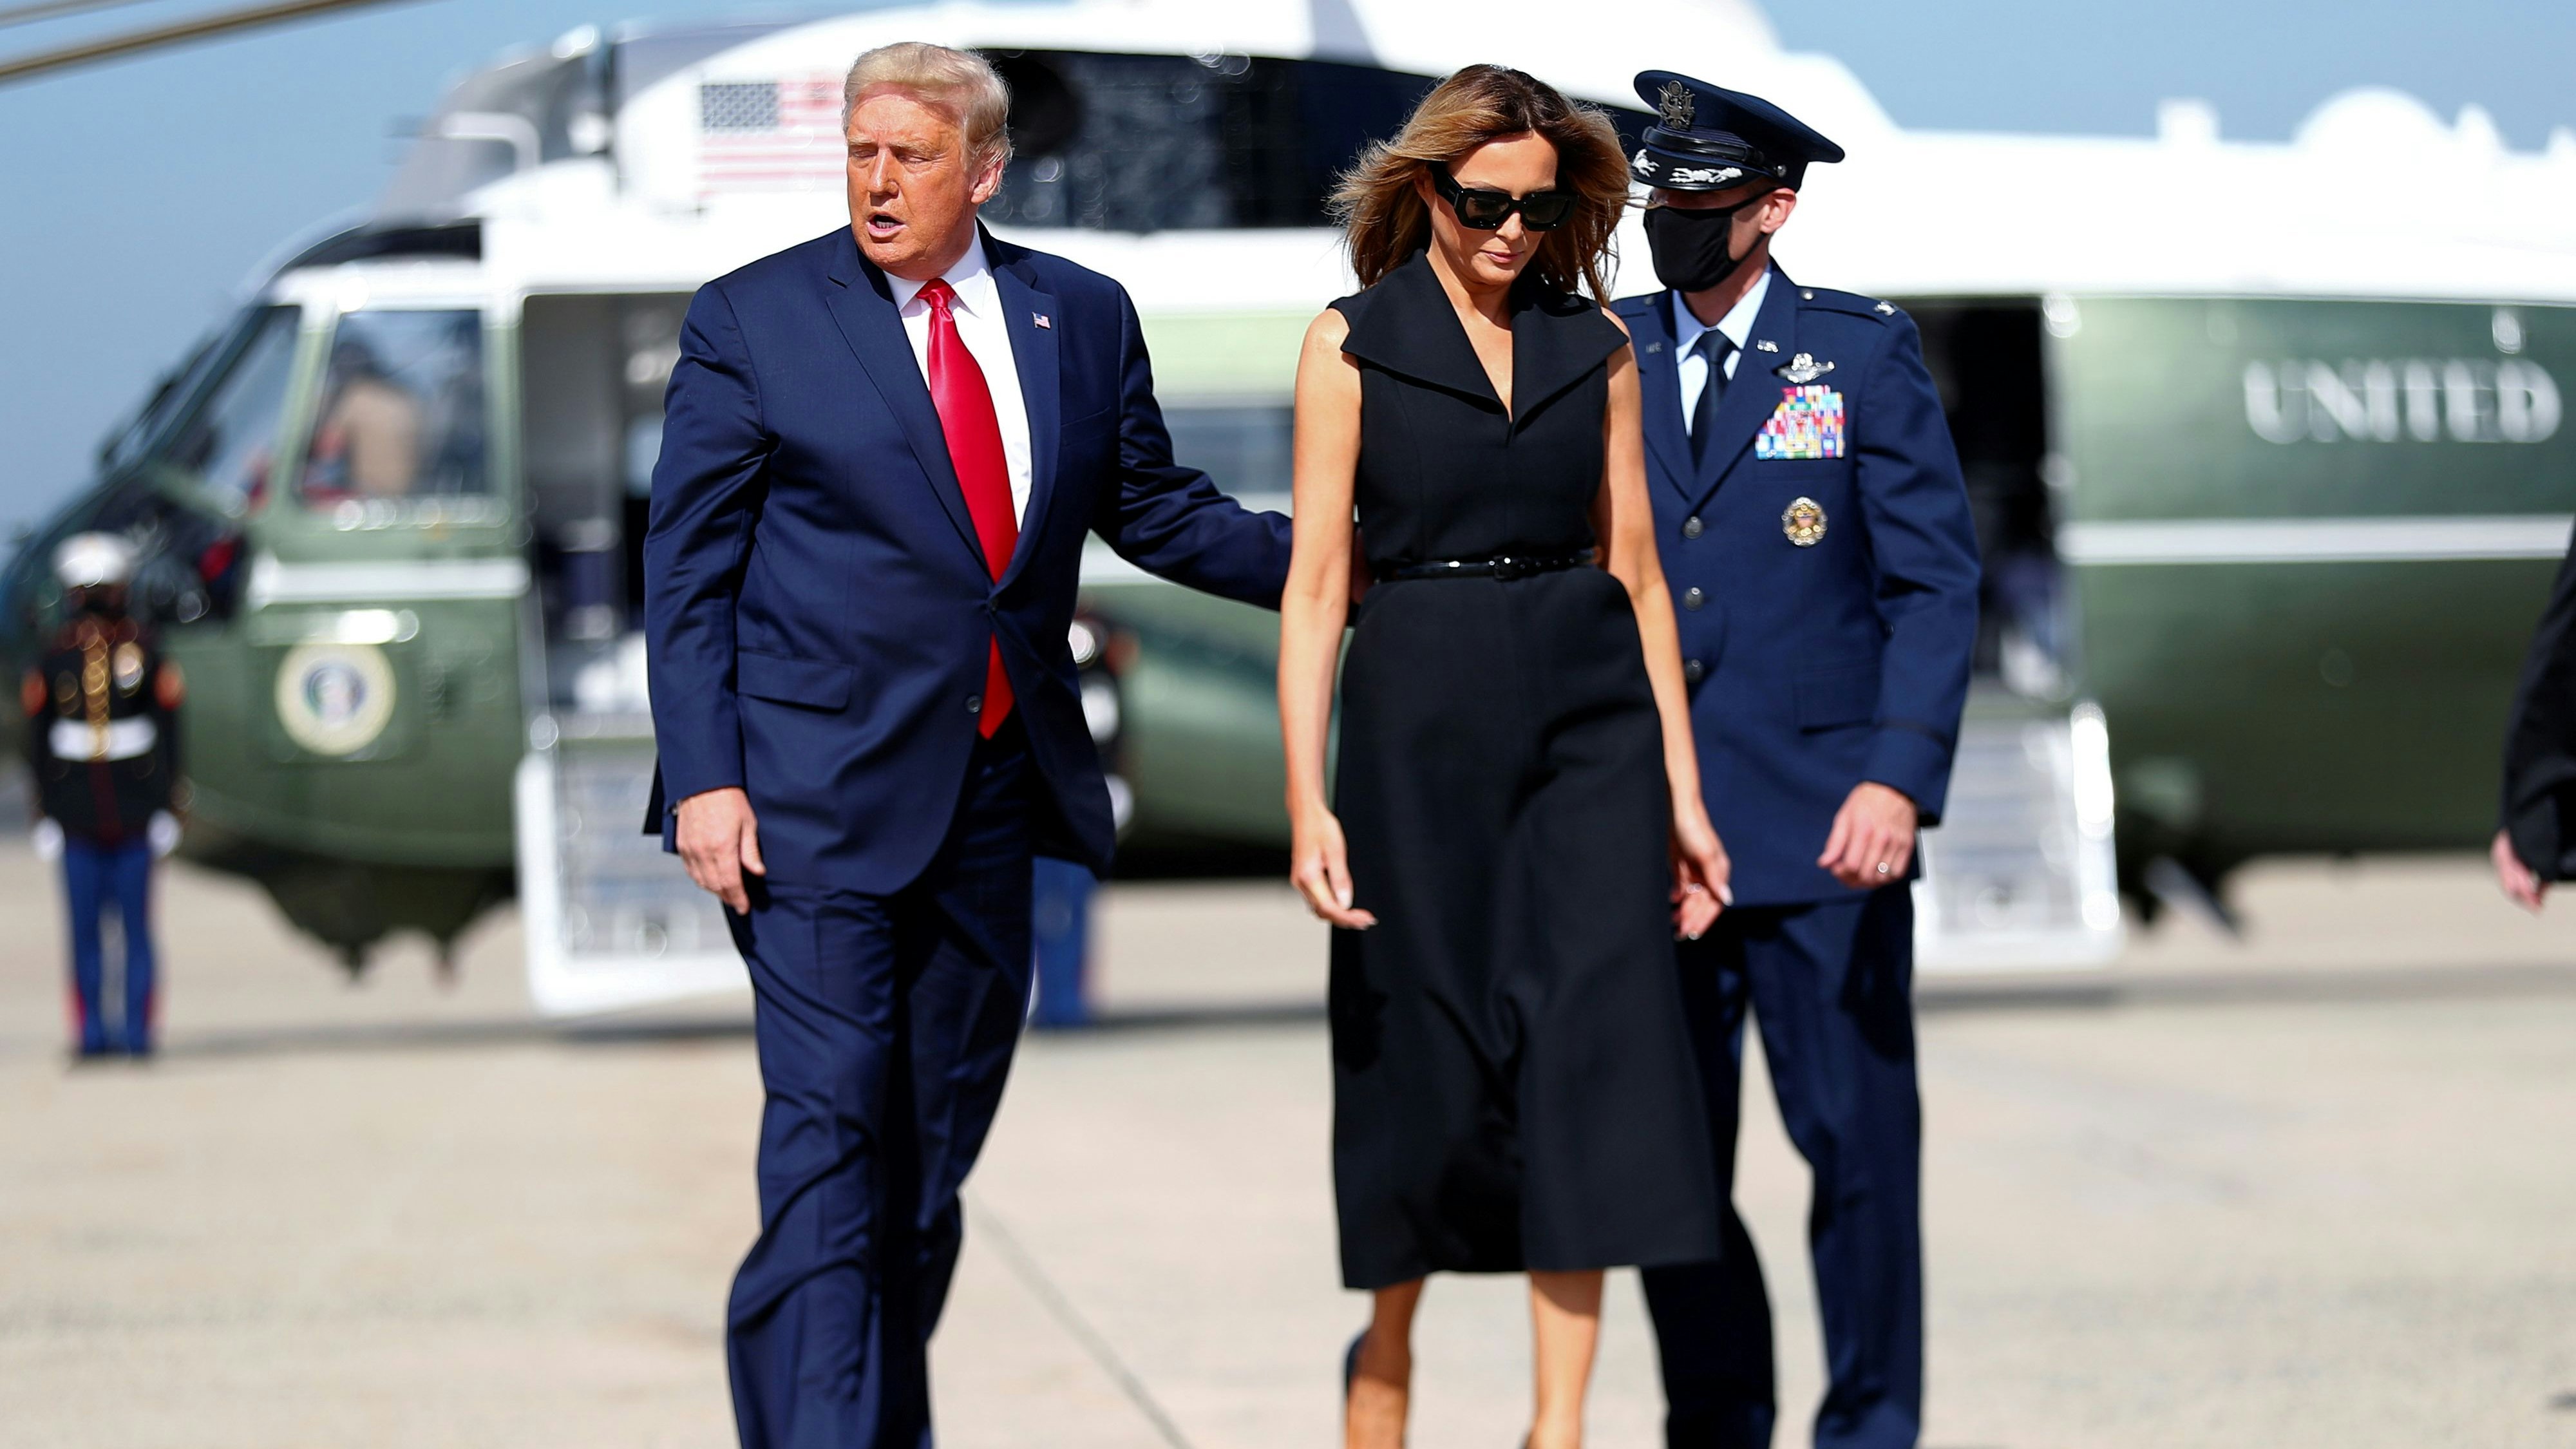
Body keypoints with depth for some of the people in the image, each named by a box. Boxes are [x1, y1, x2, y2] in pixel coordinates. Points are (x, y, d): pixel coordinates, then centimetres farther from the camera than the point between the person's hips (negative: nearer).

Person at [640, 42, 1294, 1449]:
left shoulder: (1080, 316, 8)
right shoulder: (751, 319, -2)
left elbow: (1155, 510, 18)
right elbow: (687, 568, -2)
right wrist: (703, 777, -11)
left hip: (994, 790, 4)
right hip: (814, 790, -4)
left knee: (937, 1142, 11)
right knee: (830, 1131, -12)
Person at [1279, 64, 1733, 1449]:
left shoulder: (1597, 347, 9)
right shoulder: (1353, 344, 1)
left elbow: (1634, 568, 10)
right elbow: (1316, 579, -4)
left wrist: (1681, 792, 6)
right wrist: (1306, 800, -12)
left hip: (1591, 709, 2)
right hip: (1420, 712, -2)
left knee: (1587, 1036, -8)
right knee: (1421, 1049, 4)